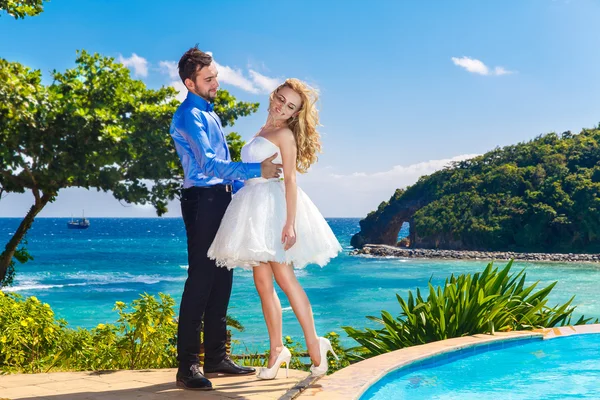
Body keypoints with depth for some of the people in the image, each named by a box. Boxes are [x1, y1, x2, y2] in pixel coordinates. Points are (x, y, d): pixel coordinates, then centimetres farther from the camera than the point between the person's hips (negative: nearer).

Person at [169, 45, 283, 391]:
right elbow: (208, 164, -22)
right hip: (203, 200, -9)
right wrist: (256, 171, -26)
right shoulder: (189, 116, -11)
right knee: (200, 280, -10)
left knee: (221, 279, 10)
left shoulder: (210, 113, 19)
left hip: (222, 199, 9)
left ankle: (216, 357, 17)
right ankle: (188, 365, -7)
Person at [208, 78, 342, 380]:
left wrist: (290, 223, -20)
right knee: (262, 283, 4)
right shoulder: (262, 132, 20)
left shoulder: (285, 134, -3)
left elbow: (290, 179, -12)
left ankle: (314, 344, -3)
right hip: (253, 209, 7)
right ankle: (276, 350, 10)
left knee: (284, 278, -10)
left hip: (274, 207, -7)